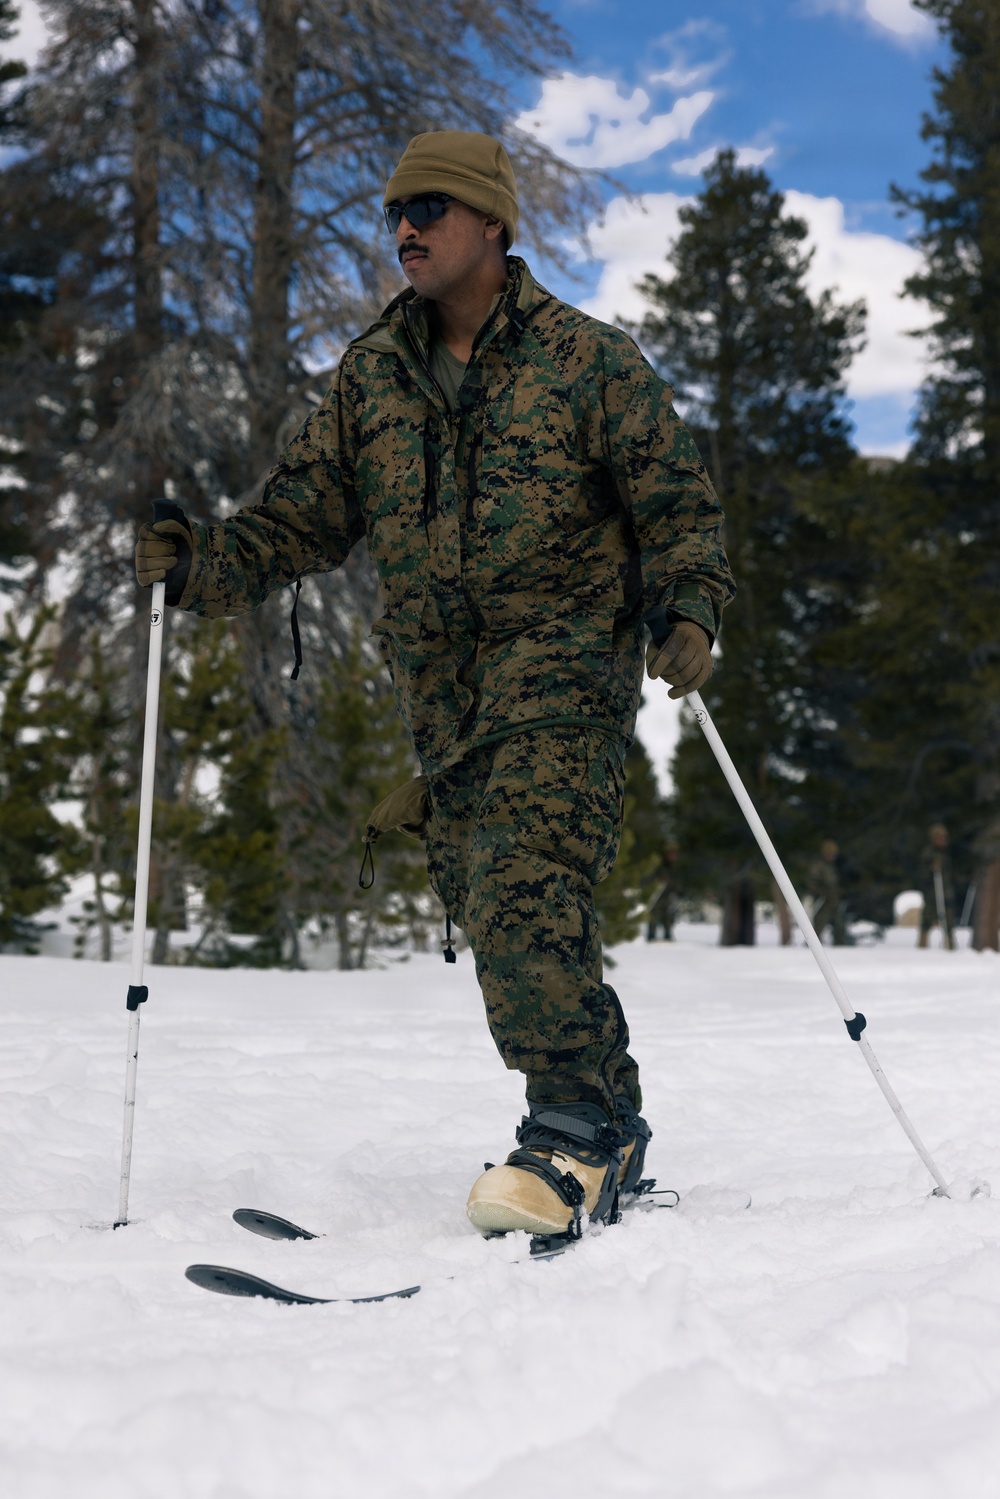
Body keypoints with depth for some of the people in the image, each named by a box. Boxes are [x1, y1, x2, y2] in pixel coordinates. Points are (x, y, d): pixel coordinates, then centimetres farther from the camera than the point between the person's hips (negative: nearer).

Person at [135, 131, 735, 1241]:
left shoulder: (583, 360, 1)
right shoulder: (371, 375, 14)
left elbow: (678, 504, 3)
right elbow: (305, 514, 13)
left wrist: (689, 610, -14)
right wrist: (202, 567, -3)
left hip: (565, 667, -5)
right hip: (441, 687, 5)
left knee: (524, 890, -22)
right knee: (490, 910, 5)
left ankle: (575, 1130, -15)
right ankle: (607, 1127, 17)